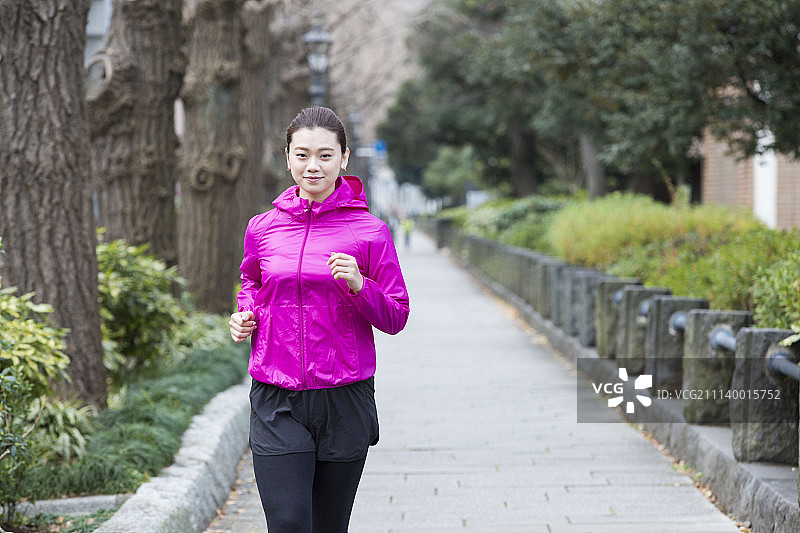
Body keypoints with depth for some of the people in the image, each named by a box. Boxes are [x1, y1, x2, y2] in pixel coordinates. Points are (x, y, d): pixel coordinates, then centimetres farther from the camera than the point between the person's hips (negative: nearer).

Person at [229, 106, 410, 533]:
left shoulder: (369, 232, -2)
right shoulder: (262, 228, 5)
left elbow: (395, 318, 0)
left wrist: (358, 286, -18)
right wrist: (243, 315, 5)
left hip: (345, 401, 0)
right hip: (277, 403, 1)